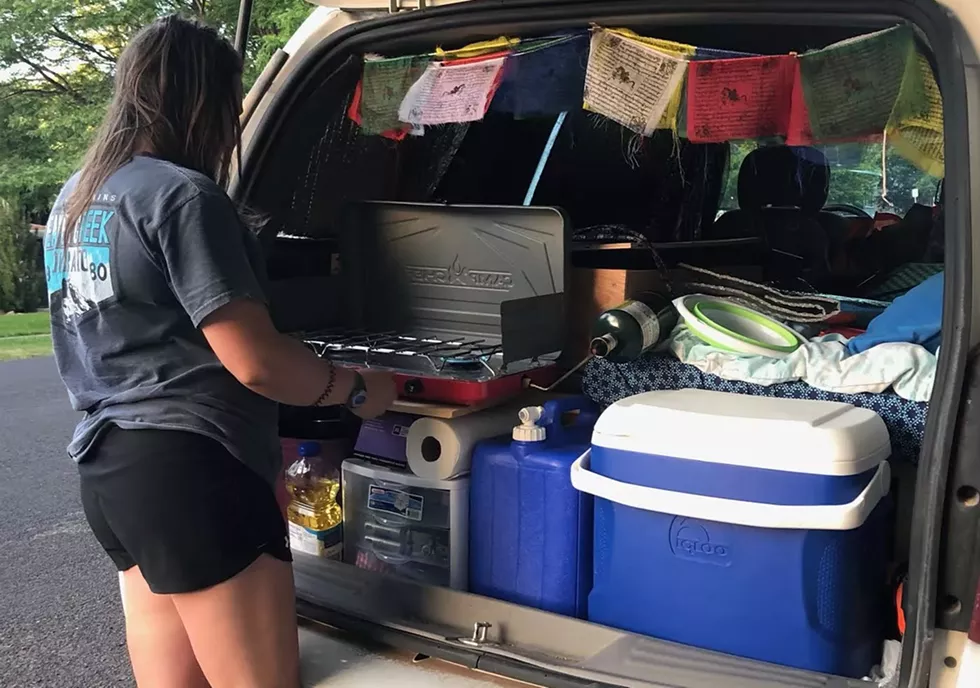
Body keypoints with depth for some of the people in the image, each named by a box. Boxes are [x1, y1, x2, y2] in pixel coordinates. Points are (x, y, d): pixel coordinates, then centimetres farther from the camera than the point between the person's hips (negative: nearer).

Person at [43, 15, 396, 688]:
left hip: (110, 468, 10)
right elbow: (254, 362, -19)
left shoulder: (76, 197, 15)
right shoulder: (183, 195, -15)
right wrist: (356, 388, -3)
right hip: (189, 474, -10)